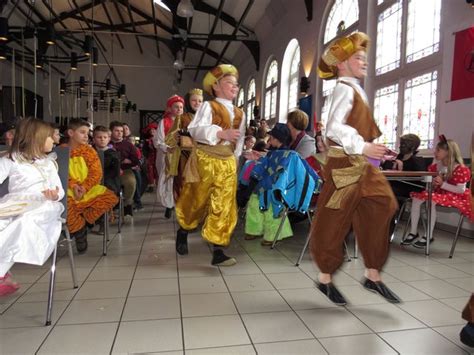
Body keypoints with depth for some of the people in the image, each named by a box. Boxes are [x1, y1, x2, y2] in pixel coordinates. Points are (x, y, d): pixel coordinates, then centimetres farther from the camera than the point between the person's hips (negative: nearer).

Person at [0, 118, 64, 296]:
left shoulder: (49, 163, 21)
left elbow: (59, 190, 14)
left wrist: (55, 195, -11)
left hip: (41, 206, 0)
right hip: (14, 205, 0)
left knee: (24, 222, -35)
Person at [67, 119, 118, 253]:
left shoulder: (88, 150, 6)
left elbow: (96, 173, -1)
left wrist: (84, 187, -16)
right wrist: (73, 186, -20)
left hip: (89, 189, 3)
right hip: (68, 189, -2)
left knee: (111, 198, -19)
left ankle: (83, 221, -9)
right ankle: (79, 230, -7)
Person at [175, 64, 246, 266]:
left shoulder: (240, 114, 14)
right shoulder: (208, 106, -5)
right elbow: (195, 129, -19)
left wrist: (234, 158, 11)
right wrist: (221, 133, -27)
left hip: (228, 163, 5)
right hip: (205, 160, -4)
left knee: (223, 207, -1)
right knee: (197, 201, 9)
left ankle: (218, 251, 3)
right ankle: (183, 231, 38)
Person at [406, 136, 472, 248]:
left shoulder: (461, 169, -13)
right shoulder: (437, 166, 8)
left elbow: (461, 190, -19)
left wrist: (442, 184, -24)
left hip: (454, 197, -7)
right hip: (438, 193, 7)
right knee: (416, 197, -18)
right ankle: (413, 233, -16)